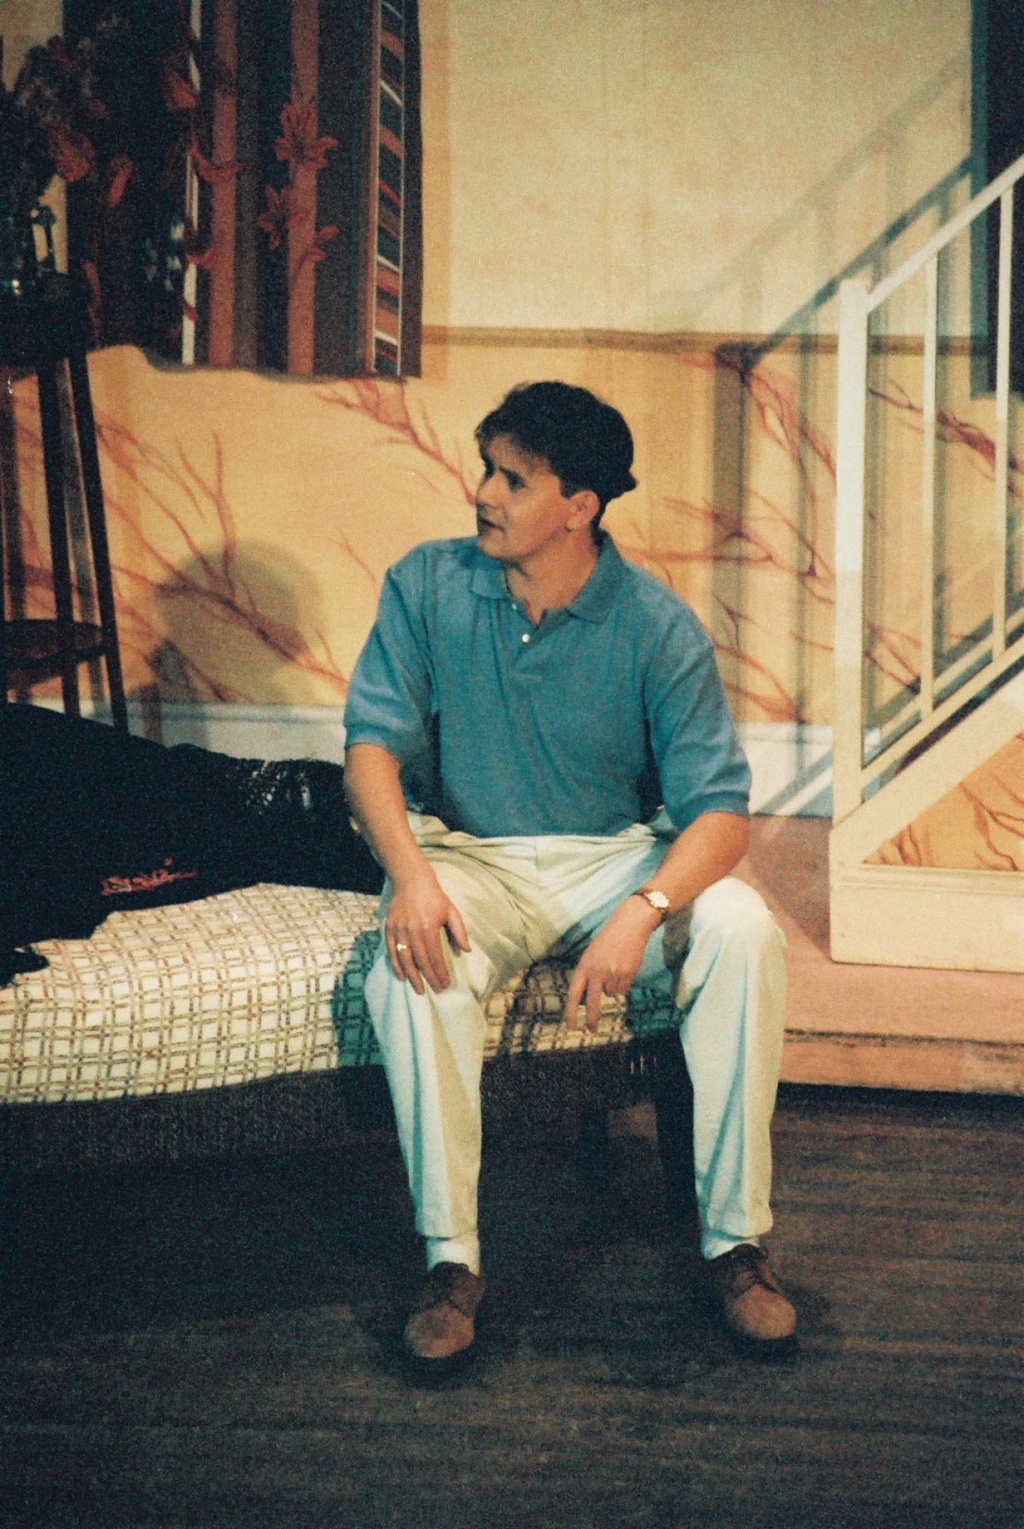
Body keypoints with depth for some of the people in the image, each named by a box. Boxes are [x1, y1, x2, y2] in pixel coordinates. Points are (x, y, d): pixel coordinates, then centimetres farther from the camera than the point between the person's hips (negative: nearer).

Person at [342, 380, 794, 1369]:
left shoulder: (657, 627, -10)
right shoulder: (427, 586, -4)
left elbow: (720, 806, -15)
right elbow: (374, 743, -8)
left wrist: (644, 911, -35)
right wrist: (408, 872, -29)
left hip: (620, 854, 0)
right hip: (470, 856, 0)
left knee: (743, 932, -29)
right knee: (413, 965, -34)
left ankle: (734, 1240, -18)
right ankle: (451, 1260, -24)